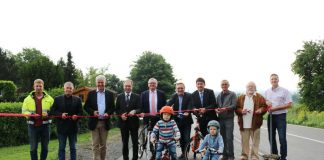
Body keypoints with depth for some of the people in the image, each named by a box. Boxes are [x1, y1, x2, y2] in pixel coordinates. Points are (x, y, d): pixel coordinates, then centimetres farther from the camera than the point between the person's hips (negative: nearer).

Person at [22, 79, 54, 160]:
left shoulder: (49, 98, 5)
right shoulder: (28, 99, 5)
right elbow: (24, 111, 4)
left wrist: (48, 114, -15)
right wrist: (31, 114, -15)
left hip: (45, 125, 1)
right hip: (33, 126, -1)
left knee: (45, 147, 9)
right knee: (33, 148, 2)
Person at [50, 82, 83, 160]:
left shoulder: (77, 99, 5)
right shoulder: (57, 99, 2)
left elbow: (80, 112, 5)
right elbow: (52, 112, 0)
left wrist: (76, 116, -16)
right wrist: (60, 114, -15)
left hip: (73, 127, 1)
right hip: (61, 127, -1)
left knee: (73, 148, 10)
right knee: (61, 148, 6)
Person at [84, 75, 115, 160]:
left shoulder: (110, 94, 6)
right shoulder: (91, 93, 4)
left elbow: (113, 107, 7)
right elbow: (86, 106, 5)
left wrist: (108, 113, -13)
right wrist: (93, 112, -15)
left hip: (105, 122, 1)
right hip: (94, 122, -1)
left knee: (103, 144, 9)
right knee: (95, 145, -3)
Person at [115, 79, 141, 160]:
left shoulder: (137, 96, 1)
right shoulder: (119, 96, 7)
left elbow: (139, 109, -5)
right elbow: (117, 109, 8)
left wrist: (134, 111, -26)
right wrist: (121, 115, -11)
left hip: (133, 122, -1)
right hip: (123, 122, 1)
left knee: (135, 142, 4)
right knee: (125, 143, 9)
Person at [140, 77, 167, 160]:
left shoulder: (161, 93, 4)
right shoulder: (144, 94, 6)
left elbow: (164, 106, 5)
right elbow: (141, 106, 7)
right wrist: (142, 113, -9)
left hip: (159, 118, -1)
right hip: (149, 118, 1)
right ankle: (153, 153, 13)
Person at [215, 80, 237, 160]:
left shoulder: (232, 94, 3)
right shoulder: (219, 95, 18)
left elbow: (234, 105, -8)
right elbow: (216, 105, 14)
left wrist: (225, 108, -23)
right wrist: (216, 109, -8)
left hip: (229, 118, -5)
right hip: (220, 118, 5)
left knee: (229, 138, -8)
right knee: (223, 138, 7)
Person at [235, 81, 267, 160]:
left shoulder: (259, 97, 7)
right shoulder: (241, 97, 12)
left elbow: (265, 107, 4)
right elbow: (236, 108, 8)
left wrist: (261, 110, -16)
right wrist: (241, 111, -11)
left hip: (255, 123, -1)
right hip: (244, 123, 2)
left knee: (255, 141, 0)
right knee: (244, 141, 6)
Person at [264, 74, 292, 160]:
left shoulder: (284, 91, -3)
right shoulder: (267, 92, 12)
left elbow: (289, 104, -9)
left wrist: (276, 108, -15)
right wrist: (266, 103, -3)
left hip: (280, 116, -5)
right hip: (270, 116, 5)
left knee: (282, 138, -6)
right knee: (271, 137, 9)